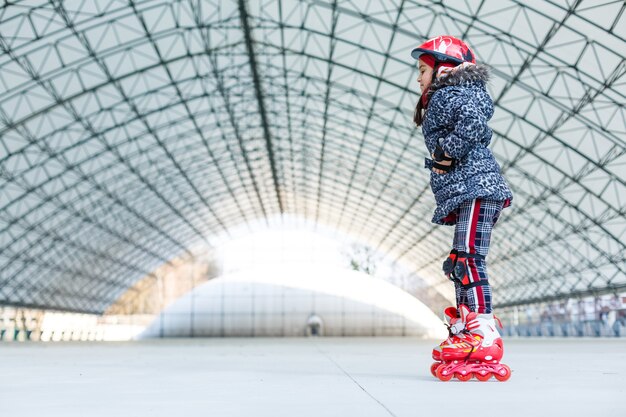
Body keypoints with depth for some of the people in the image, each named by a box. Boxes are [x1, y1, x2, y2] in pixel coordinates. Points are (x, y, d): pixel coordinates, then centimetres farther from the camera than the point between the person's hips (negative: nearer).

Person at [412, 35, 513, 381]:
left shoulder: (451, 93, -3)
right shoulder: (441, 101, 28)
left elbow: (473, 121, -22)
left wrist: (447, 153, -15)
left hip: (475, 186, -11)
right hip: (469, 193, 11)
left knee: (467, 258, -17)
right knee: (458, 263, 11)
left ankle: (485, 335, -21)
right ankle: (464, 331, 15)